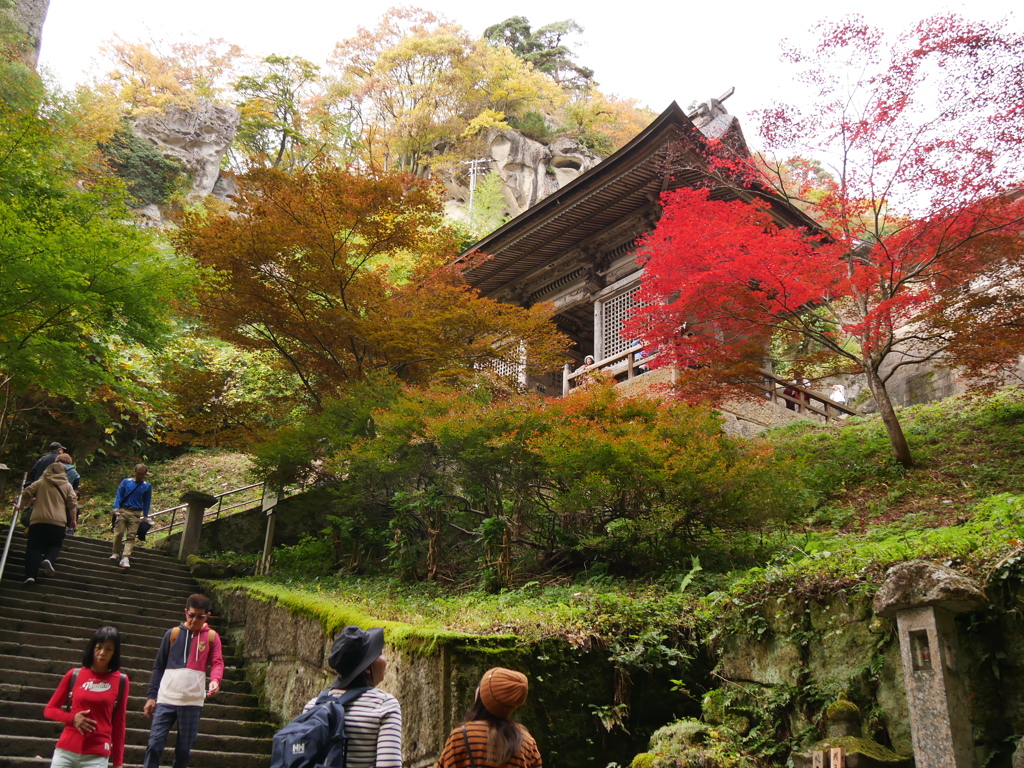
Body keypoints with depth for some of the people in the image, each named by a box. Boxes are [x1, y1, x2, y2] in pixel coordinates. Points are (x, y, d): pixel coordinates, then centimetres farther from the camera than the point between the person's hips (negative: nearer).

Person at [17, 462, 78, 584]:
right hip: (58, 522, 0)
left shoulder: (40, 483, 12)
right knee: (55, 545, 15)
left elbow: (26, 494, 6)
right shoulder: (67, 486, 11)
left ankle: (31, 575, -12)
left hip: (38, 520, 0)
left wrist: (22, 507, 23)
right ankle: (49, 559, -17)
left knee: (34, 547, 3)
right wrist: (74, 520, 10)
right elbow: (72, 504, 4)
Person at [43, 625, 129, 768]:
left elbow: (119, 722, 5)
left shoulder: (121, 681, 1)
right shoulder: (74, 675, 4)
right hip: (66, 751, 2)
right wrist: (72, 718, -8)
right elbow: (49, 710, 11)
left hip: (96, 756, -2)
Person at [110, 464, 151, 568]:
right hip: (123, 511, 0)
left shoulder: (147, 486, 11)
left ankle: (125, 558, -11)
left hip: (136, 514, 0)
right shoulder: (126, 481, 10)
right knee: (118, 533, -3)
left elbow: (147, 502, 12)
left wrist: (145, 516, 4)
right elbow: (119, 495, 8)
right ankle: (116, 553, 16)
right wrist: (116, 508, -6)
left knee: (131, 536, -7)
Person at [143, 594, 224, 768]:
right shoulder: (173, 633, 5)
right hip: (166, 699, 0)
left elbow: (217, 662, -3)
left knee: (184, 749, 6)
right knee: (155, 744, -4)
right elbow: (158, 667, 8)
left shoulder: (212, 637, 5)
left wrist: (215, 680, -24)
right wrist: (151, 696, 3)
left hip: (193, 701, 0)